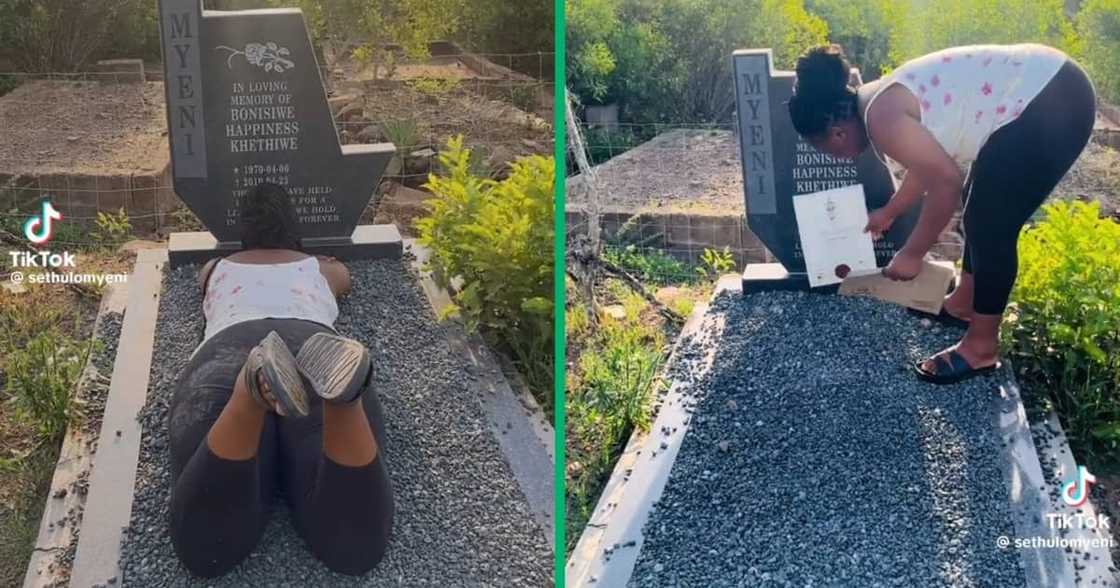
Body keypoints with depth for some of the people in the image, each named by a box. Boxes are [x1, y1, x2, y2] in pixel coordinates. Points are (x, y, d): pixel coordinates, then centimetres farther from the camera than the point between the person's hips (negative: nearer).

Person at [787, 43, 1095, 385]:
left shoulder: (882, 119, -19)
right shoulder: (881, 101, 12)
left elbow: (946, 182, -17)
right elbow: (930, 164, 25)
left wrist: (913, 254, -6)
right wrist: (888, 213, 40)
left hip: (1049, 105, -10)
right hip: (1044, 85, 10)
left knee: (989, 226, -1)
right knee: (980, 210, 21)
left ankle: (982, 347, 12)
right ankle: (963, 304, 39)